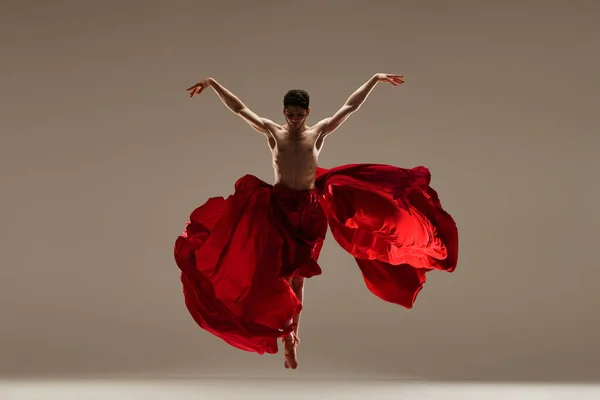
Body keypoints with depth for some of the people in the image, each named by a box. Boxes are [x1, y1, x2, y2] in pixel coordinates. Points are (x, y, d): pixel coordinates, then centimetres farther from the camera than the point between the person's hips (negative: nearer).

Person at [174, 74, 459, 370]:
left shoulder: (319, 132, 5)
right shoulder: (272, 132, 4)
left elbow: (350, 106, 9)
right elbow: (239, 108, 4)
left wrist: (375, 79, 9)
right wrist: (212, 84, 1)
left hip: (308, 209, 1)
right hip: (278, 206, -1)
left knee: (298, 275, 8)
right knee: (282, 273, -5)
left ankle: (291, 333, 18)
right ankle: (288, 337, 0)